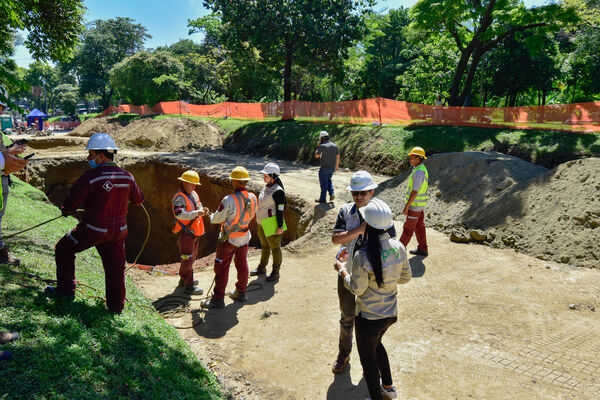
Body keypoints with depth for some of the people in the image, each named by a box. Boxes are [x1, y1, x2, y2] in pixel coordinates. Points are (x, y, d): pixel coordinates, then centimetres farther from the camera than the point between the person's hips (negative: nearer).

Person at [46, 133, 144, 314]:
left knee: (64, 250, 20)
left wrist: (66, 210, 8)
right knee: (116, 266, 14)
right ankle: (116, 306, 22)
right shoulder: (127, 176, -3)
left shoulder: (90, 177, -18)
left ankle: (66, 289, 26)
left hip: (93, 230, -4)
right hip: (118, 230, 4)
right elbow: (138, 199, 12)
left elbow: (69, 205, -15)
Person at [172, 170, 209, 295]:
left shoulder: (194, 194, 12)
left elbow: (198, 207, 18)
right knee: (187, 258, -6)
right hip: (185, 233, -9)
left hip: (194, 232, 10)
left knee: (192, 257, 20)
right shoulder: (179, 197, -16)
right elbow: (179, 214, -29)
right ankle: (189, 285, 1)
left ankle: (184, 279, 36)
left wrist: (202, 210, -6)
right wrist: (196, 213, -32)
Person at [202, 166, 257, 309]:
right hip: (244, 237, 6)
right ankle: (240, 292, 33)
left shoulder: (229, 200, -25)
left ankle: (218, 299, 8)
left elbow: (217, 218, -14)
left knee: (221, 267, 3)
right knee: (242, 265, 19)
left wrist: (211, 216, 9)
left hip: (229, 238, -6)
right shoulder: (253, 198, -6)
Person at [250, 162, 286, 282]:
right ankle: (262, 268, 36)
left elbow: (280, 210, -19)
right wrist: (258, 222, 21)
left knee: (275, 248, 5)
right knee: (264, 246, 21)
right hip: (261, 224, 9)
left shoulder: (278, 191, -19)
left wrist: (280, 226, -19)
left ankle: (276, 272, 17)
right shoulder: (266, 188, 8)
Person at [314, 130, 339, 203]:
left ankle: (323, 199, 13)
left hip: (324, 168, -6)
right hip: (332, 168, 6)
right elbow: (338, 156, 8)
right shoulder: (335, 145, 2)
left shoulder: (322, 146, -17)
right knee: (328, 180, 26)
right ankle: (332, 193, 11)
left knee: (323, 183, 5)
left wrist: (318, 147, 1)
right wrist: (337, 166, 19)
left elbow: (316, 156, -7)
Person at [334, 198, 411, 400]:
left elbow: (357, 288, -17)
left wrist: (342, 270, -2)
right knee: (376, 344, 33)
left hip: (369, 317, -7)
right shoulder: (399, 247, -10)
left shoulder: (362, 255, -29)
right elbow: (405, 277, 2)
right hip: (391, 312, 7)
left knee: (367, 357, 17)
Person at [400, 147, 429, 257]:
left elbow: (414, 191, -25)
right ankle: (422, 249, 21)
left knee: (408, 228, 2)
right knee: (419, 227, 14)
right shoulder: (422, 169, 9)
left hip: (414, 205, -10)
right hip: (420, 204, 10)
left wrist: (406, 206, -21)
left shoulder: (418, 172, -24)